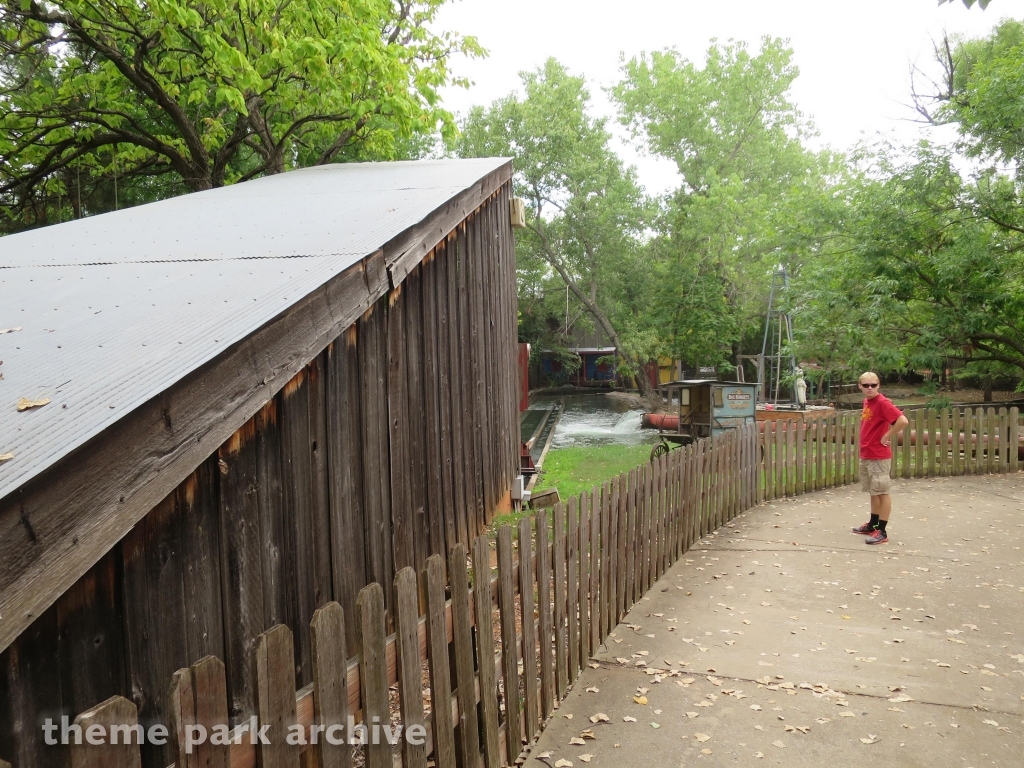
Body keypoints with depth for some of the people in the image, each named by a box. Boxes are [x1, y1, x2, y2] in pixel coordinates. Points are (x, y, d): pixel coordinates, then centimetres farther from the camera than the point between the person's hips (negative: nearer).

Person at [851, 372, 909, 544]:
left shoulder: (883, 402, -16)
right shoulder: (866, 401, 11)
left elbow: (903, 420, -27)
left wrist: (886, 436, -17)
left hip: (879, 457, -9)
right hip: (866, 455, 9)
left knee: (882, 492, -2)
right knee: (873, 492, 18)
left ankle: (882, 531, 2)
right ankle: (872, 525, 29)